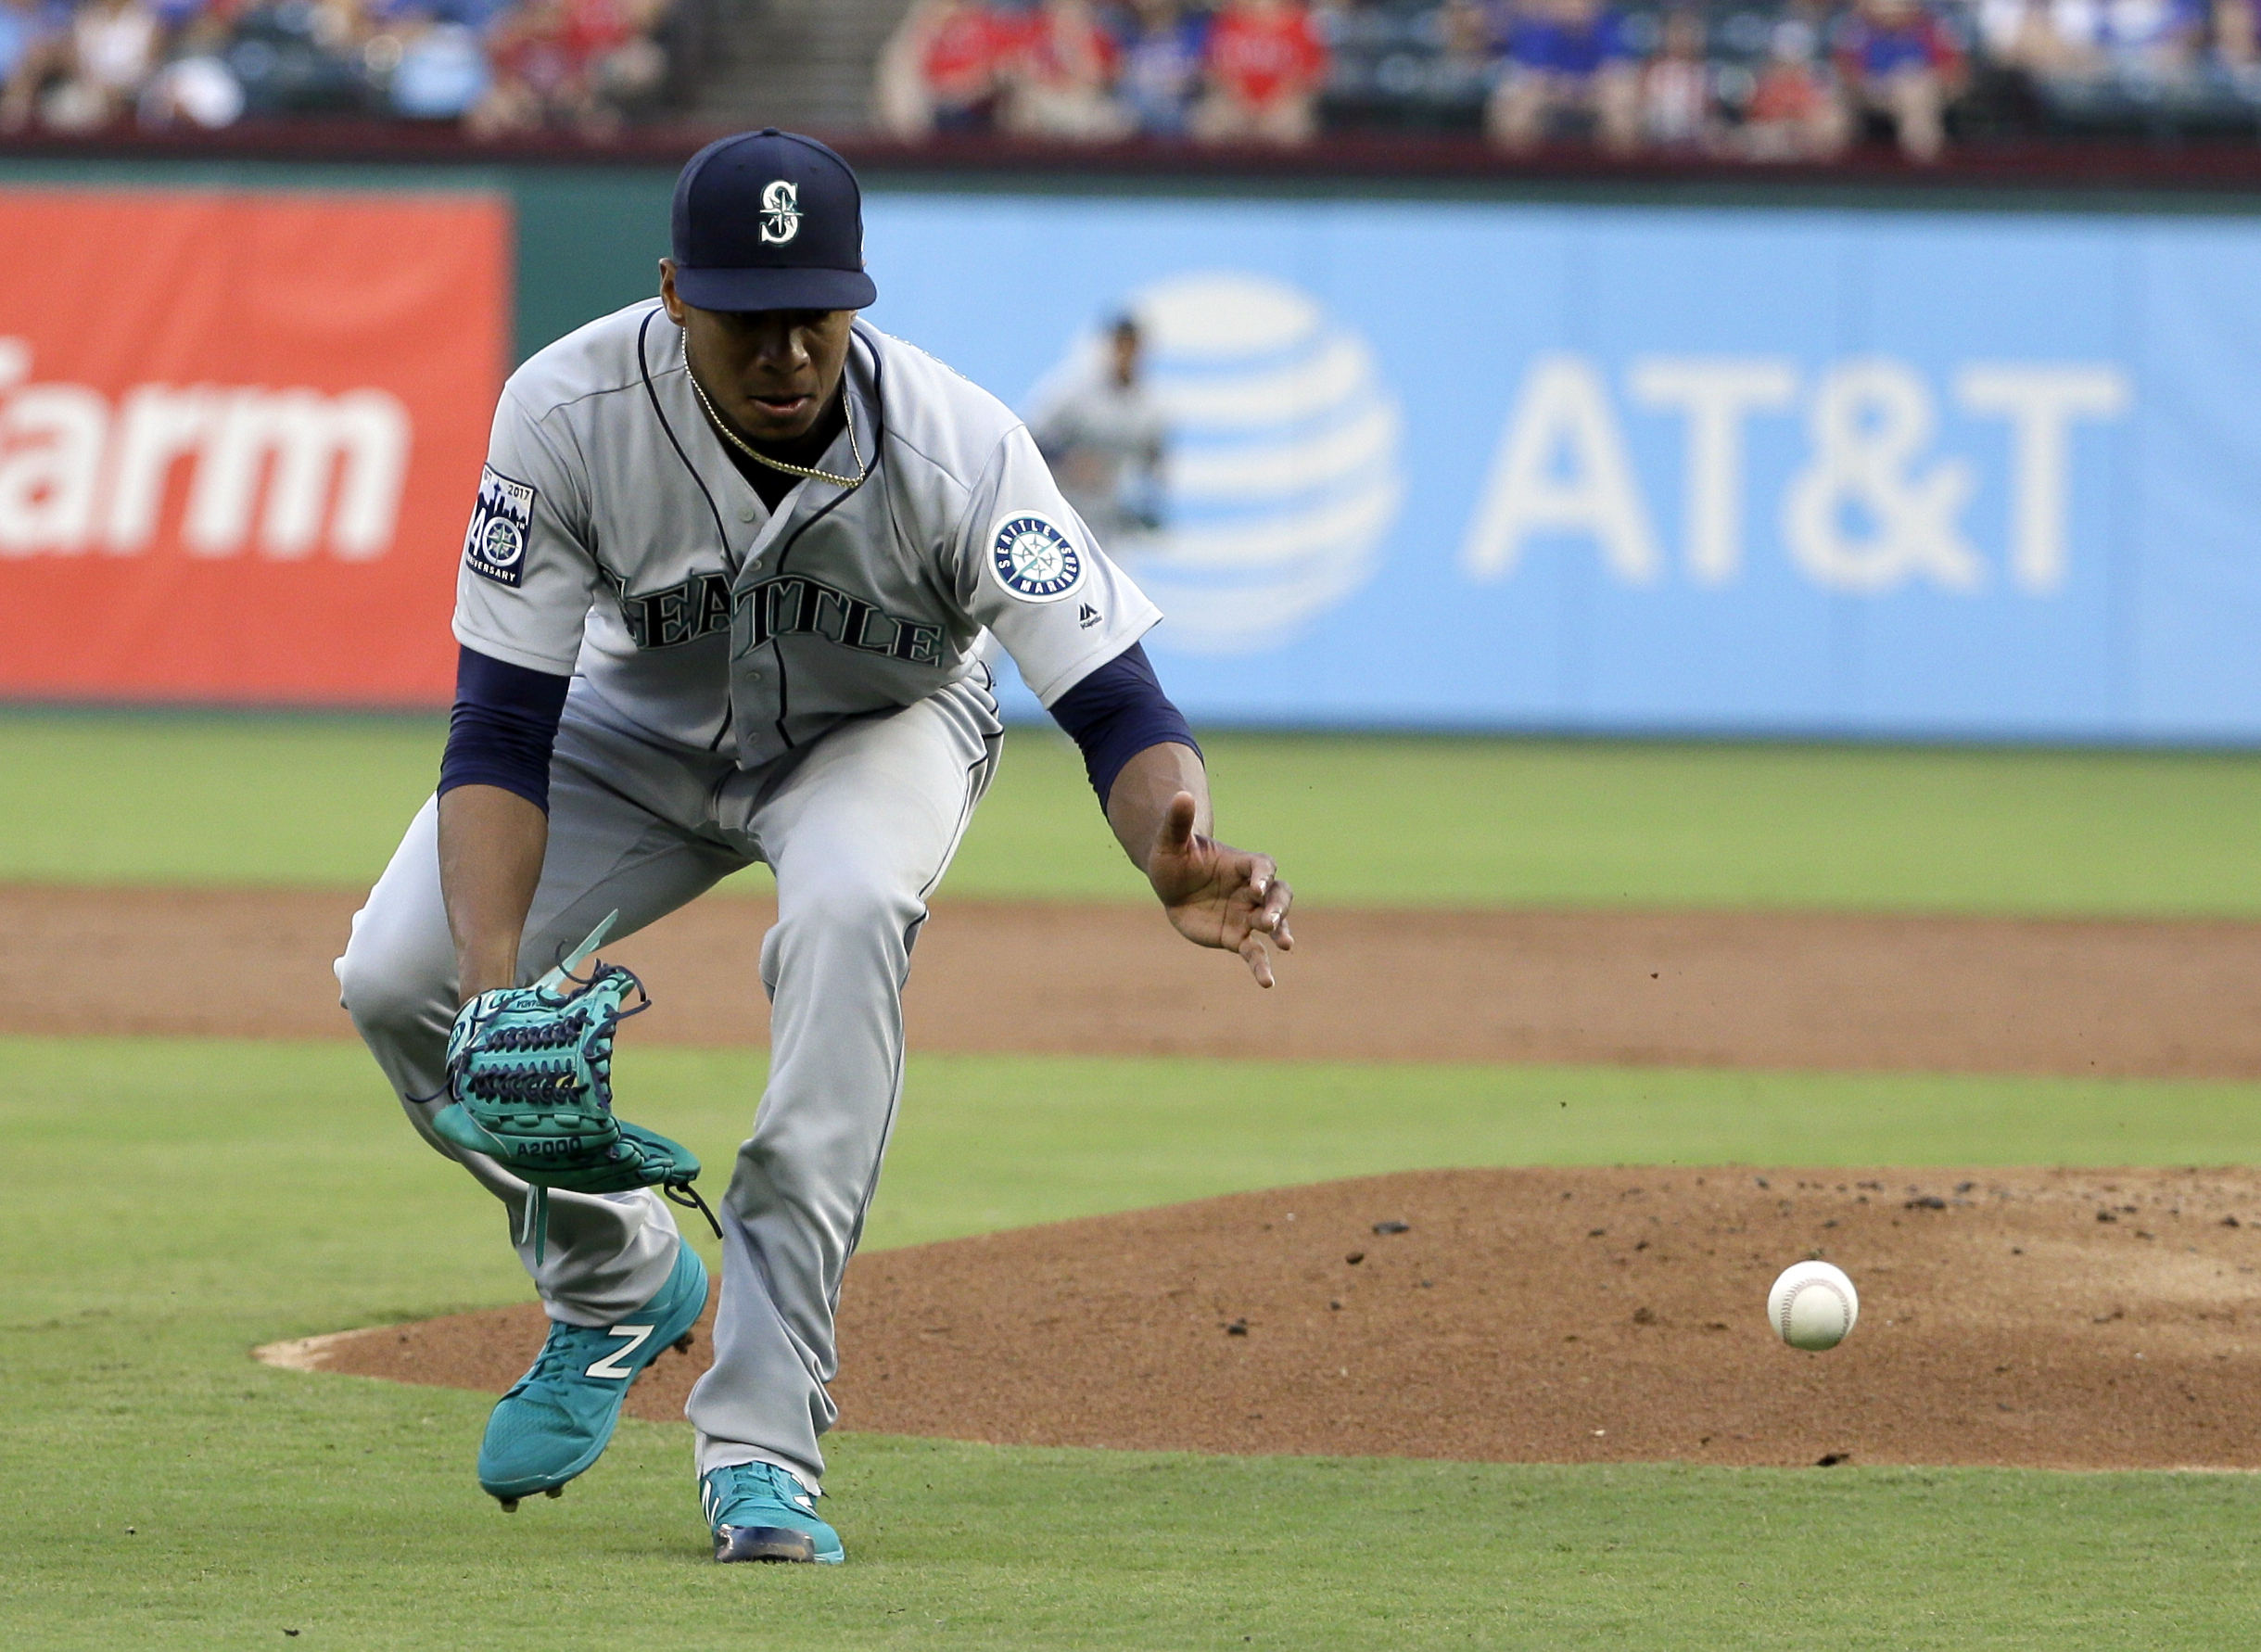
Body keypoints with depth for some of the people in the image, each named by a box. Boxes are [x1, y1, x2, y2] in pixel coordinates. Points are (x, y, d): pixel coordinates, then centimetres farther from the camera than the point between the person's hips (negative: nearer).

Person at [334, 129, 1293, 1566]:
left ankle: (762, 1441, -34)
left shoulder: (958, 449, -34)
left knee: (850, 906, -36)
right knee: (397, 976, -18)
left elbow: (1118, 707, -36)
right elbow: (502, 733, -29)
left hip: (880, 730, -2)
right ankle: (618, 1279, 14)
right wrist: (494, 980, -44)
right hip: (642, 727, 2)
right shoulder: (571, 412, -32)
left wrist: (1178, 854, -59)